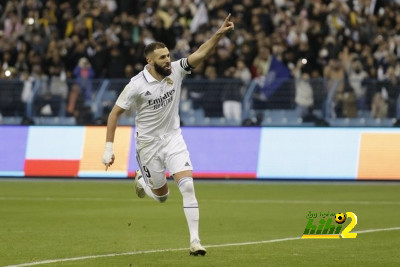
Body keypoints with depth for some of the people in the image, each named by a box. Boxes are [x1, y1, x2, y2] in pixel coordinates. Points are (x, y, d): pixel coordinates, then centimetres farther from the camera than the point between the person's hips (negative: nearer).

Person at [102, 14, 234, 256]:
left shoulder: (176, 70, -10)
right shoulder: (136, 85, -18)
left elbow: (201, 53, -22)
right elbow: (115, 113, -10)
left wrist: (220, 33, -38)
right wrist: (109, 148, -13)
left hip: (173, 138, 2)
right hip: (148, 143, -2)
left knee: (187, 185, -15)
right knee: (162, 195, 10)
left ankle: (195, 240, -13)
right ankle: (142, 180, 46)